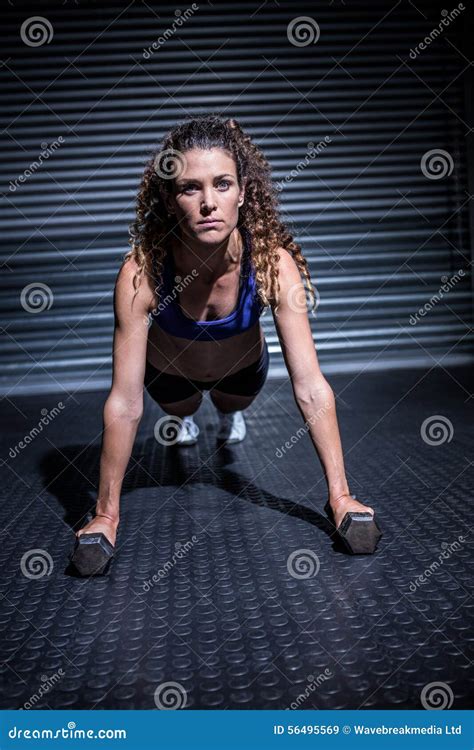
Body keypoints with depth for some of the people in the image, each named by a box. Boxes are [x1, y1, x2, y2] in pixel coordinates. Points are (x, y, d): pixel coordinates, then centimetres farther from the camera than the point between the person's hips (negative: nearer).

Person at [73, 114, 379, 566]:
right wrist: (106, 513, -30)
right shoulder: (141, 273, -41)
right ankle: (183, 417, 63)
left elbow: (311, 389, -36)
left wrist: (340, 496, -35)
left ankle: (230, 415, 66)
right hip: (169, 373, 0)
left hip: (242, 368, 1)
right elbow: (125, 405, -36)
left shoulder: (272, 262, -39)